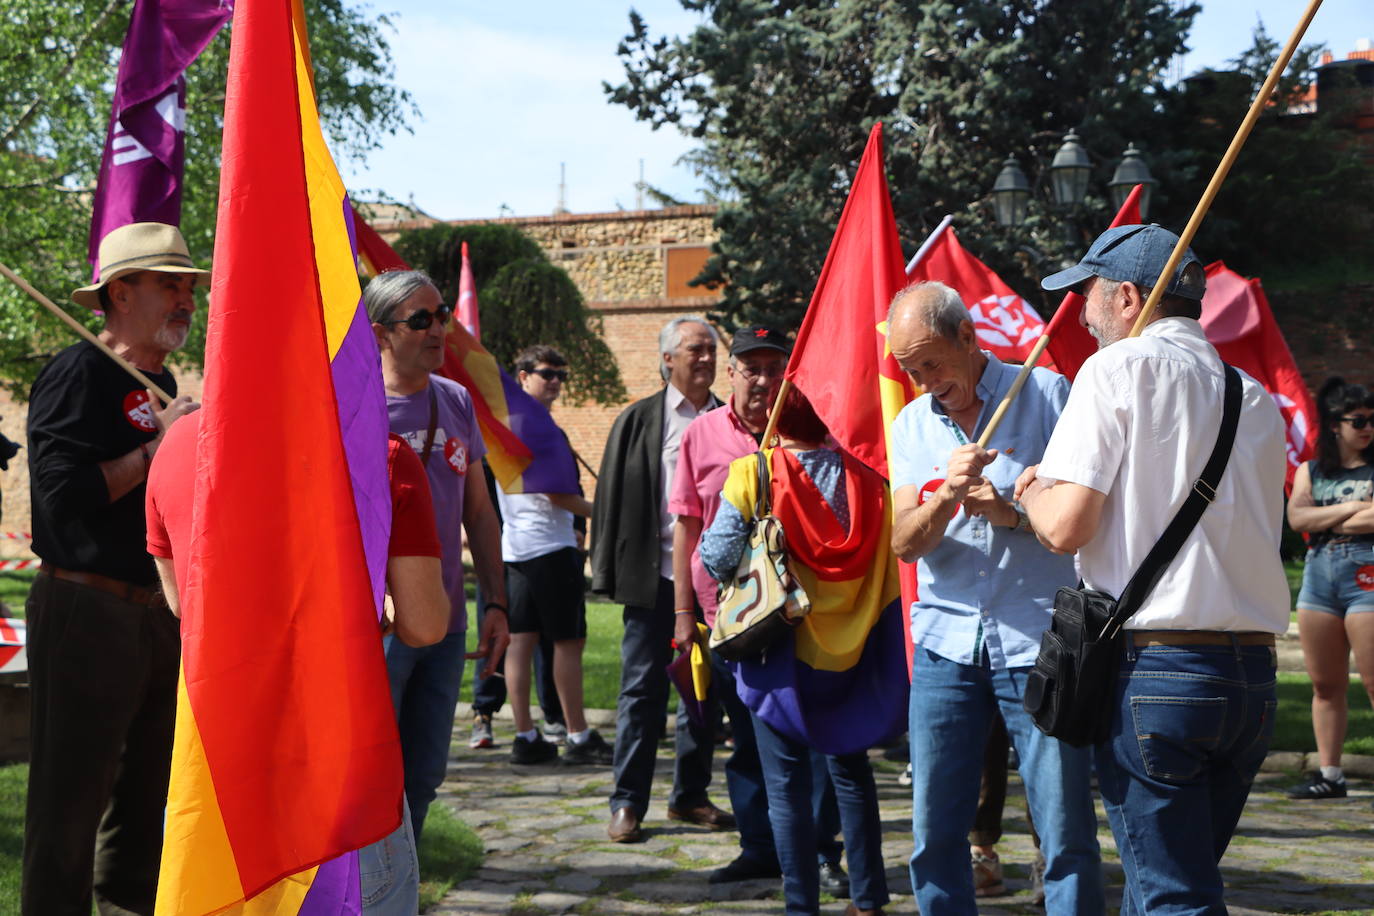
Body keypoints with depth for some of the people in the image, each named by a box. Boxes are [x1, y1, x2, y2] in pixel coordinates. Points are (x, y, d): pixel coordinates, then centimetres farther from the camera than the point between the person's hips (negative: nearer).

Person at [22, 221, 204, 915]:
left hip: (158, 613, 9)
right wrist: (157, 447, -18)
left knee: (147, 785, 16)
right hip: (88, 612, -9)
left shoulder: (162, 382, 16)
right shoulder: (78, 374, -11)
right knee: (72, 793, -2)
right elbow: (64, 494, -21)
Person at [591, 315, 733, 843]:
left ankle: (690, 795, 23)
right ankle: (627, 803, 9)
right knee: (643, 689, 1)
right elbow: (612, 498, 1)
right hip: (655, 576, -2)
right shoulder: (639, 420, 2)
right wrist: (608, 572, -4)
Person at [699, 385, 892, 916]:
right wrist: (863, 625, 13)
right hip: (848, 649, 3)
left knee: (787, 783, 5)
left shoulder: (752, 474, -11)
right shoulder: (867, 482, -3)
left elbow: (719, 557, -14)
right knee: (851, 771, 18)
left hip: (778, 648, -3)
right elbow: (889, 572, -1)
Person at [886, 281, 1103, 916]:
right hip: (947, 643, 4)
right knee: (934, 832, 5)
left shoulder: (1045, 393, 0)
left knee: (1066, 834, -3)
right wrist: (945, 496, -17)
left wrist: (1012, 512, -15)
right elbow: (904, 544, 2)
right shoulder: (912, 425, 11)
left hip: (1036, 645, -3)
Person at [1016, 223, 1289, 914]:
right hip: (1254, 678, 7)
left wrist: (1032, 490, 9)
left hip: (1153, 672, -7)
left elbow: (1065, 526, -12)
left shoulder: (1118, 368, -5)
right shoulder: (1257, 398, 13)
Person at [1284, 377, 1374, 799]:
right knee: (1325, 684, 8)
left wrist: (1326, 523, -2)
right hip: (1318, 576, 4)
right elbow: (1296, 517, -1)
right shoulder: (1311, 469, 14)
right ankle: (1329, 775, 15)